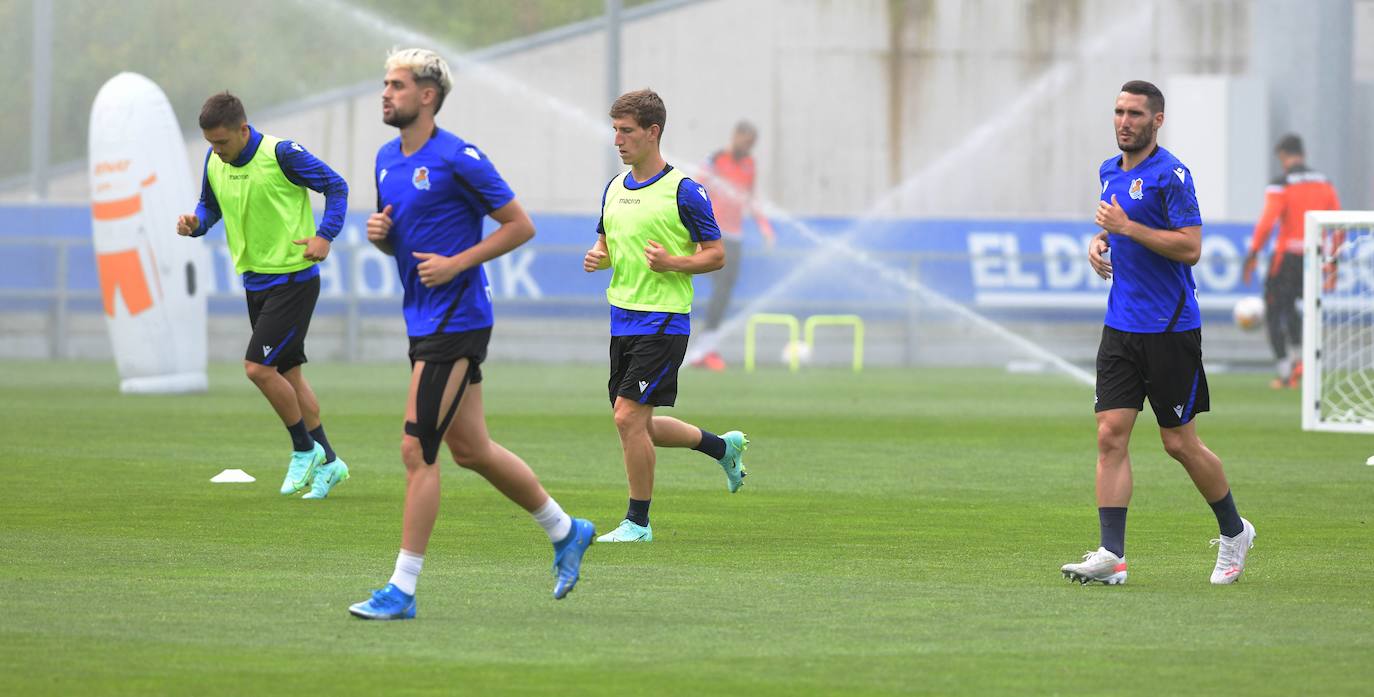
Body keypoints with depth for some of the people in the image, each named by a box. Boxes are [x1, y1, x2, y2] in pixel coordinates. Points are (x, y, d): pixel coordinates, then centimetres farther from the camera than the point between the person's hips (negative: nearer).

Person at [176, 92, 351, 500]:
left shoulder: (280, 154, -18)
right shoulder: (214, 162, 2)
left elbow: (335, 186, -8)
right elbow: (211, 205, 18)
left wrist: (325, 235, -20)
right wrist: (196, 223, -5)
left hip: (293, 279, -7)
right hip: (254, 280, 7)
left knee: (258, 367, -14)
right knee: (287, 374, 11)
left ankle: (304, 449, 4)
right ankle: (326, 463, 22)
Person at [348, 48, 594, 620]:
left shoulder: (458, 159, -13)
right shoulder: (387, 160, 12)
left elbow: (520, 226, -10)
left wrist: (456, 263, -17)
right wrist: (379, 233, 0)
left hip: (456, 318, -9)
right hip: (423, 321, 9)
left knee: (417, 451, -11)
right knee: (470, 450, 16)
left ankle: (403, 589, -7)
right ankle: (565, 531, 33)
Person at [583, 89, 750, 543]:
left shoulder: (683, 191, -9)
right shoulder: (614, 189, 11)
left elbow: (716, 255, -6)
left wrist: (672, 263, -22)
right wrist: (597, 258, 1)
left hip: (664, 321, -8)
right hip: (622, 318, 8)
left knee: (629, 416, -13)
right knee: (637, 425, 12)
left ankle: (638, 522, -1)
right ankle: (724, 447, 35)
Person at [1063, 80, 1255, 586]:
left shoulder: (1171, 175, -12)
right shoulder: (1110, 173, 12)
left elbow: (1190, 247, -18)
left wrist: (1128, 227, -21)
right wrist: (1101, 241, 7)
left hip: (1170, 330, -7)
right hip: (1121, 327, 7)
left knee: (1179, 443, 2)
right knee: (1111, 435, -5)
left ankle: (1234, 532, 23)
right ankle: (1112, 555, -8)